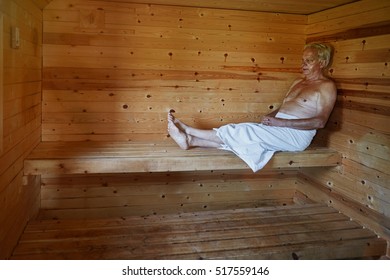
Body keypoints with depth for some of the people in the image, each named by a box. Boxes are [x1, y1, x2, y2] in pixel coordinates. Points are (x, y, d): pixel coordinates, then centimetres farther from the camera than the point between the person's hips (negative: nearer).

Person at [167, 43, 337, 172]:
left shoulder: (326, 86, -2)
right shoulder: (298, 83, 23)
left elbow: (320, 122, -14)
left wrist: (280, 122, -20)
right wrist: (270, 117, 1)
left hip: (296, 134, -7)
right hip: (278, 128, 7)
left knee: (244, 132, -23)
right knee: (238, 135, -15)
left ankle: (190, 135, -21)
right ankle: (190, 140, -25)